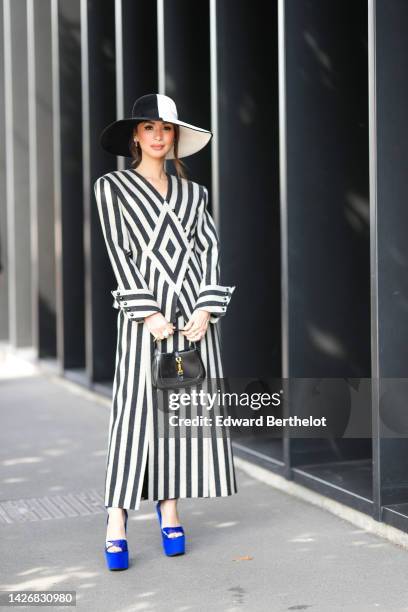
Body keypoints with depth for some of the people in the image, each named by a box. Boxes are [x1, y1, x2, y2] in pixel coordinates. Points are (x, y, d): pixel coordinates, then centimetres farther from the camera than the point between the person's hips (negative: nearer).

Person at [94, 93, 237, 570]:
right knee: (136, 411, -8)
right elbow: (119, 253, -3)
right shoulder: (112, 187, 5)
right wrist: (149, 313, -12)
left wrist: (207, 309, -6)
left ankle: (169, 511, 13)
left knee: (187, 409, 2)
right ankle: (116, 527, -7)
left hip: (194, 310, 4)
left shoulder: (191, 192, 14)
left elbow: (209, 249, 8)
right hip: (144, 311, -3)